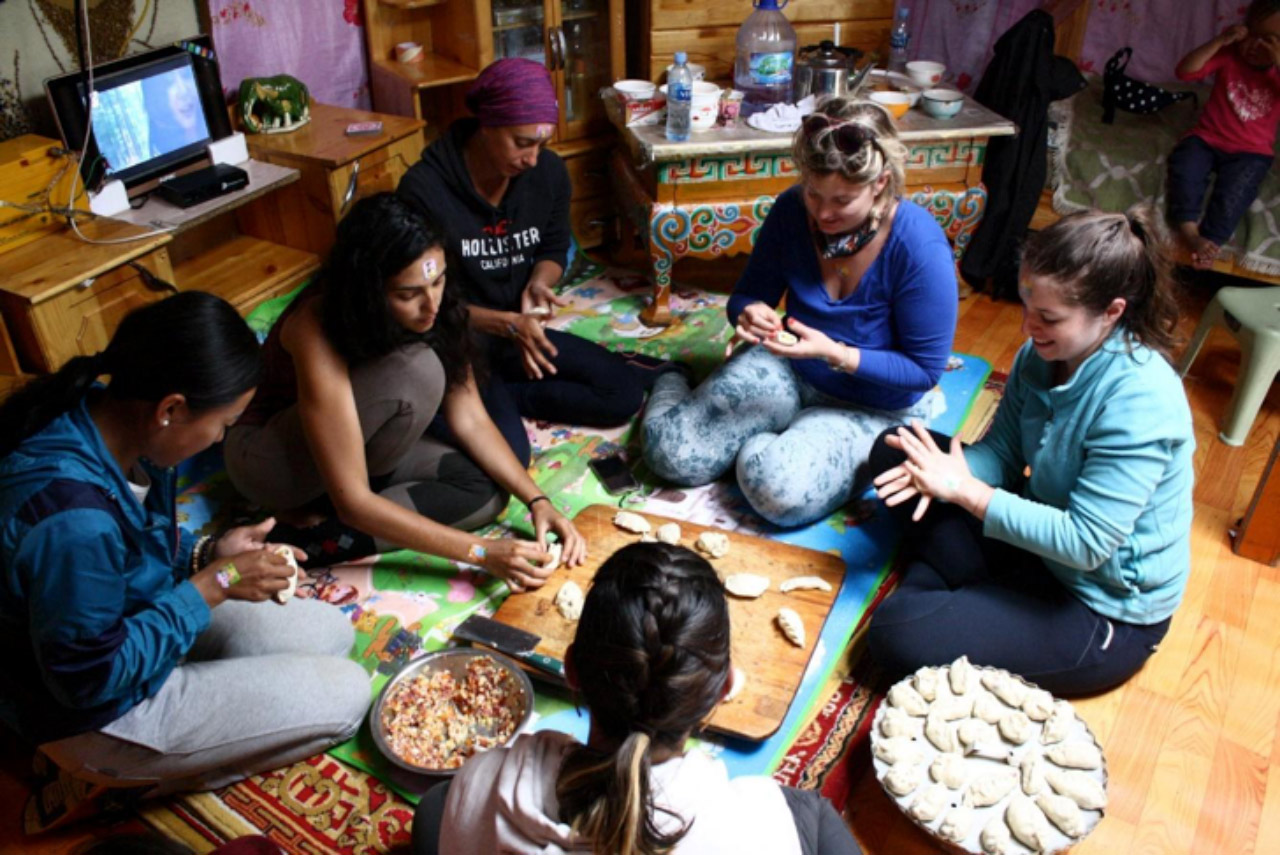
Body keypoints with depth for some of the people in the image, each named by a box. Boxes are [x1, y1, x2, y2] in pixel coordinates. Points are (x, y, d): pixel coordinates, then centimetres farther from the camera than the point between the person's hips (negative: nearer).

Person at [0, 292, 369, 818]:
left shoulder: (103, 417, -11)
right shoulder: (73, 517, -39)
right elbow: (88, 677, -27)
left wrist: (207, 554, -9)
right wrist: (213, 585, -22)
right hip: (99, 715, -8)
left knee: (331, 631, 13)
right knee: (345, 694, -5)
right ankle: (120, 779, 6)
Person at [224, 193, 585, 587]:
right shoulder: (319, 333, -36)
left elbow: (471, 420, -12)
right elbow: (353, 501, -36)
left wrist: (537, 500, -26)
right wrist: (481, 552, -38)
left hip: (358, 444, 6)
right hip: (268, 456, -6)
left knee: (485, 488, -18)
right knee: (416, 373, -33)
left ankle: (319, 537, -14)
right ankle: (310, 518, -14)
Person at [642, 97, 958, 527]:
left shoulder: (919, 246, -24)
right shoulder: (793, 210, -12)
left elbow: (925, 370, -17)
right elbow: (749, 295, 1)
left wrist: (834, 354, -31)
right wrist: (751, 313, -24)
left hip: (876, 406, -2)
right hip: (789, 368, 3)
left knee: (780, 491, -32)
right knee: (673, 454, -16)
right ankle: (671, 387, 18)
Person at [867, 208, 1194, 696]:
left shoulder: (1140, 401, -31)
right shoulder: (1041, 354, -7)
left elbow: (1085, 543, -32)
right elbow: (1002, 450, 0)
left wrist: (965, 490, -30)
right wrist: (947, 472, -23)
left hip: (1104, 613, -8)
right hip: (1044, 532, 8)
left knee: (896, 635, -23)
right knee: (893, 451, 3)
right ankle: (938, 587, -3)